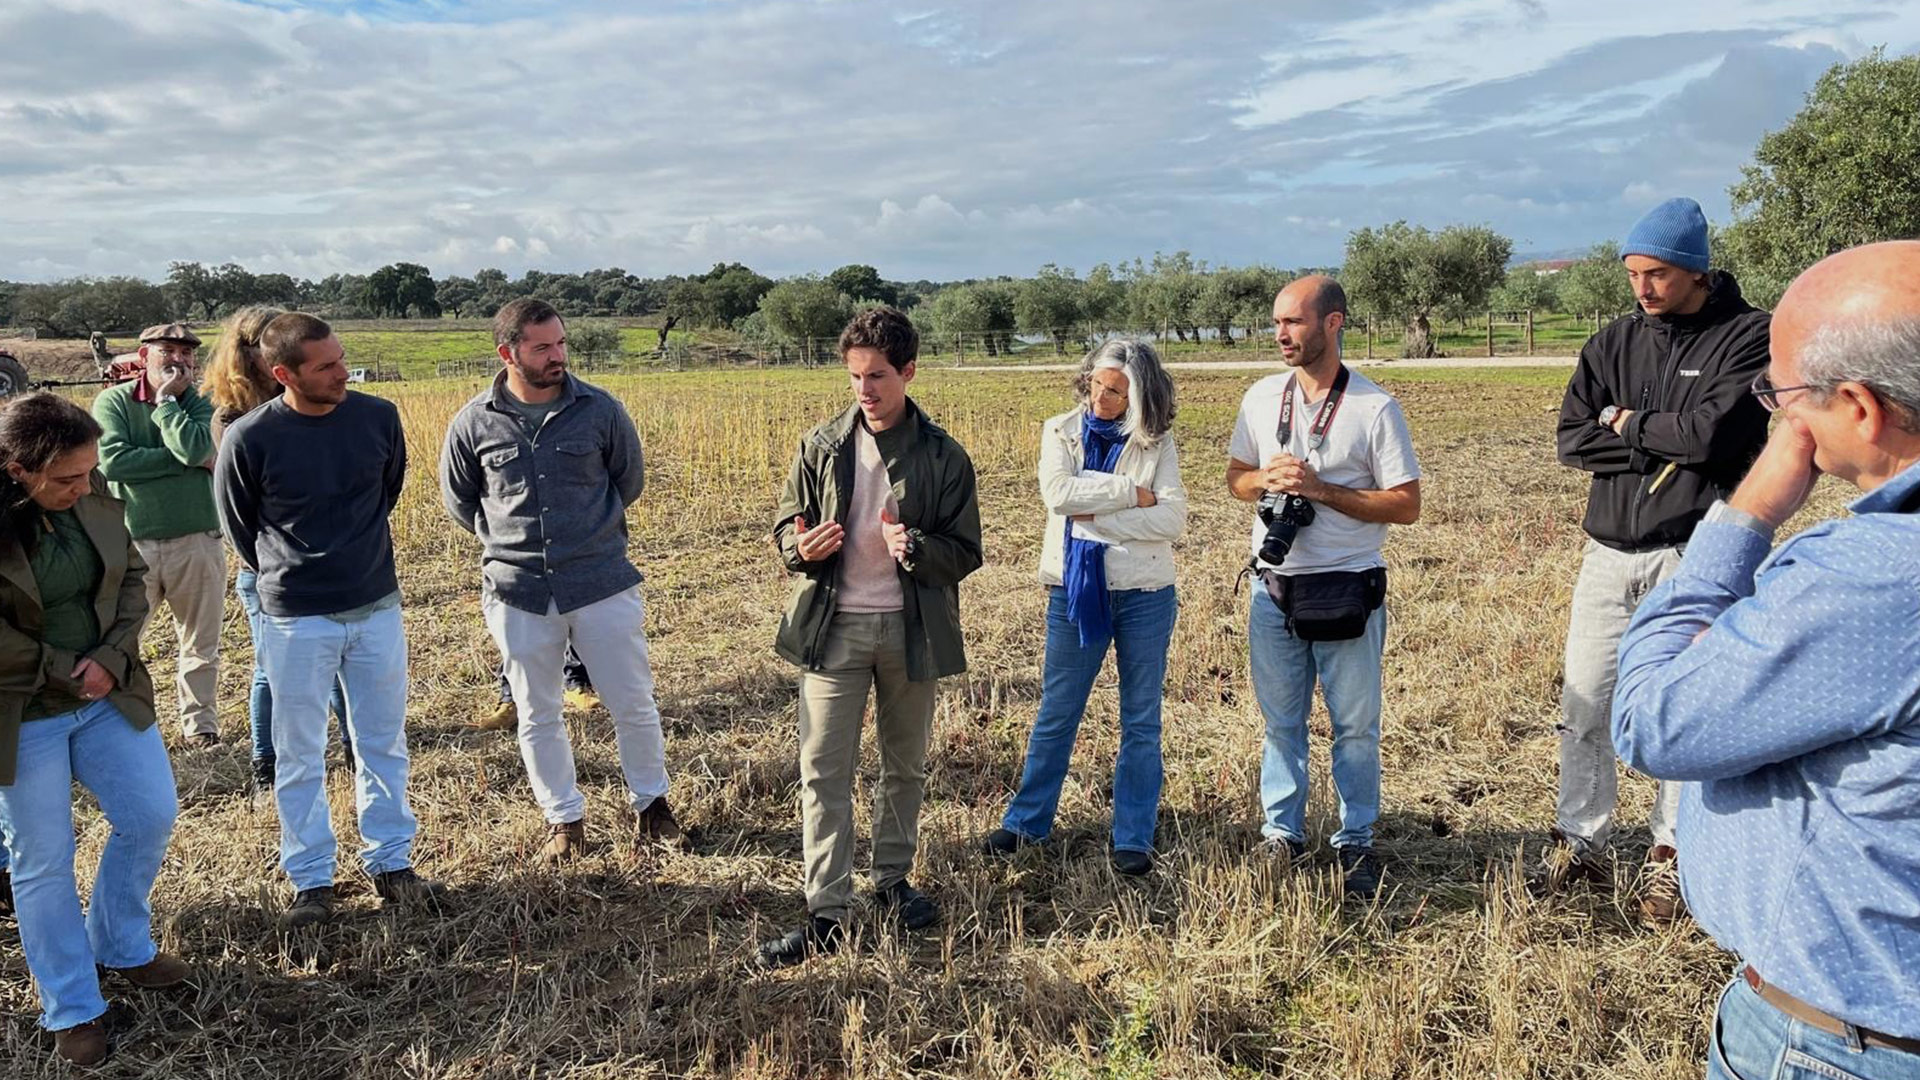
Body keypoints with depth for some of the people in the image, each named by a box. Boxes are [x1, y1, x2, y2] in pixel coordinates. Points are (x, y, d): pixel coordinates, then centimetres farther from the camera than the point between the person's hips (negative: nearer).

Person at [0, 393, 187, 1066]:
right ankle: (72, 1009, 22)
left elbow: (132, 578, 1)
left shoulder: (95, 499, -9)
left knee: (151, 817, 9)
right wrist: (60, 671, -14)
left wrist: (110, 658, -12)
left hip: (110, 695, 5)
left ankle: (120, 948, 34)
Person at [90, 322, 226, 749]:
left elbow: (193, 447, -19)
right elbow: (112, 461, -17)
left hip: (196, 541, 1)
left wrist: (166, 399, -10)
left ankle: (200, 722, 25)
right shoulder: (112, 401, -2)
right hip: (131, 542, -1)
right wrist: (188, 461, -17)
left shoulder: (200, 404, 1)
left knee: (201, 644, 11)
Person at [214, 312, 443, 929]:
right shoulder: (248, 440, -13)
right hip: (295, 621, -2)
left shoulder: (378, 417, -6)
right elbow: (240, 528, 3)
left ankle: (390, 864, 26)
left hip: (377, 608, 3)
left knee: (384, 745, 12)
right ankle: (310, 881, 23)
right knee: (300, 757, 8)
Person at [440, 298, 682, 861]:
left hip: (602, 583, -1)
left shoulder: (600, 410, -5)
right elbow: (458, 500, 13)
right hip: (518, 593, 1)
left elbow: (629, 481, 11)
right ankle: (565, 819, 30)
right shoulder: (474, 423, -4)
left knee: (633, 704, 7)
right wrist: (511, 541, 10)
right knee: (538, 716, 12)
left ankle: (651, 803, 30)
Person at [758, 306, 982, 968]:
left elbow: (966, 553, -2)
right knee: (823, 772, -2)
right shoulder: (822, 447, 0)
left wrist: (917, 549, -23)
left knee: (905, 765, 15)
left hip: (911, 629, 0)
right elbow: (785, 523, 8)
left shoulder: (943, 457, -3)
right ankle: (827, 913, 5)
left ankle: (892, 880, 34)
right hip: (833, 625, 0)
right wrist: (799, 547, -16)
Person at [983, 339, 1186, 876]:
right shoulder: (1061, 431, 1)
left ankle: (1134, 838, 21)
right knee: (1056, 714, 10)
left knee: (1142, 720, 9)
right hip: (1075, 592, 0)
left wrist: (1097, 518, -17)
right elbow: (1057, 492, -17)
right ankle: (1027, 821, 25)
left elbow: (1172, 519, -12)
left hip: (1145, 595, 0)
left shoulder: (1157, 443, -1)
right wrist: (1132, 493, -16)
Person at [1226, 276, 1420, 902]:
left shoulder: (1374, 408, -9)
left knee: (1355, 726, 7)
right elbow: (1235, 478, 14)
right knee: (1281, 721, 13)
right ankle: (1282, 836, 25)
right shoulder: (1262, 398, 5)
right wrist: (1268, 479, -9)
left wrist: (1321, 489, -18)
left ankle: (1355, 844, 21)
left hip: (1347, 593, -4)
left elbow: (1406, 505, -9)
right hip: (1274, 590, 4)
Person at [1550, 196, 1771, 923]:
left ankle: (1671, 856, 17)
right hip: (1609, 554, 4)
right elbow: (1572, 439, 0)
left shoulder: (1748, 337, -3)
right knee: (1583, 706, 6)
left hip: (1692, 556, -4)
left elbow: (1715, 432, -18)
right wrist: (1666, 444, -11)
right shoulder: (1615, 342, 9)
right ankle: (1581, 845, 18)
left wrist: (1628, 423, -4)